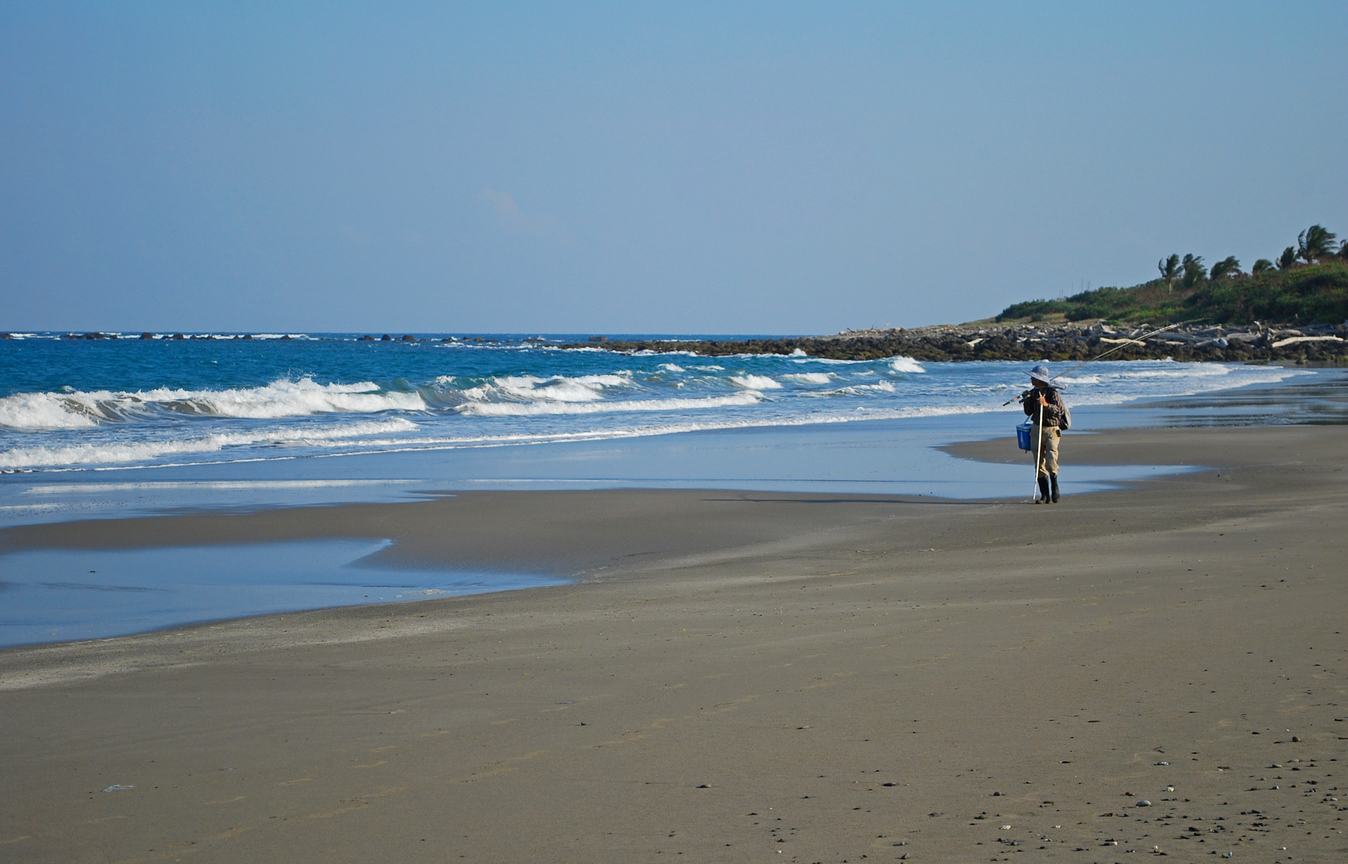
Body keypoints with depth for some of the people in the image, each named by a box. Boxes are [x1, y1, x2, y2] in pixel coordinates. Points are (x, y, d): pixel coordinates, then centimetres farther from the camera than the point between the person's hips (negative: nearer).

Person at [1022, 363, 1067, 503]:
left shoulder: (1053, 392, -11)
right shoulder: (1034, 392, 9)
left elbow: (1061, 410, -21)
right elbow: (1028, 412, 12)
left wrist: (1047, 405, -32)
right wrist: (1027, 399, -4)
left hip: (1052, 430, -6)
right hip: (1037, 429, 6)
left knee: (1051, 463, -17)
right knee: (1039, 464, 2)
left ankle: (1054, 487, 6)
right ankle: (1045, 495, 6)